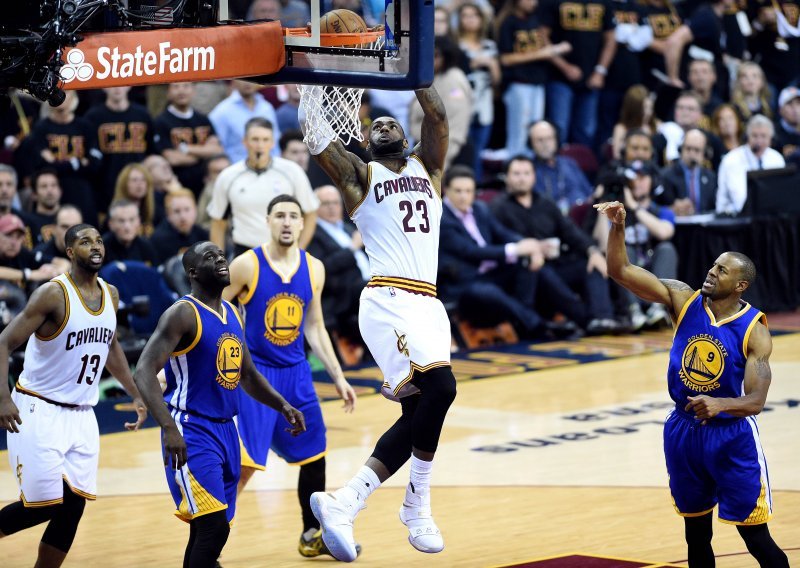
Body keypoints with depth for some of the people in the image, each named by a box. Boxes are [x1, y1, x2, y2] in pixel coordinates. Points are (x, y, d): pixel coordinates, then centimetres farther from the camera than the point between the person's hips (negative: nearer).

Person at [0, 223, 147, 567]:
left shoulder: (110, 294, 6)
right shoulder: (53, 294, -15)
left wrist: (136, 395, 21)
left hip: (81, 416, 6)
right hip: (39, 411, -6)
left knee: (73, 506, -1)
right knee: (45, 505, -9)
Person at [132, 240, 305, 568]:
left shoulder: (233, 315, 13)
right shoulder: (183, 314, -12)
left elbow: (247, 374, 26)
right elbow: (144, 373, -21)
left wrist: (283, 407, 11)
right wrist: (168, 427, -33)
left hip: (226, 430, 8)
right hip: (191, 433, -8)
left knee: (208, 530, 11)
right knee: (214, 527, -19)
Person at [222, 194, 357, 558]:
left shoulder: (314, 269, 2)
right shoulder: (246, 265, -13)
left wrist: (338, 377, 10)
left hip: (296, 372, 6)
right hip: (254, 372, -5)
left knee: (314, 455, 13)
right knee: (243, 462, -12)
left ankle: (312, 535, 31)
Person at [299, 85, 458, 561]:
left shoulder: (428, 168, 23)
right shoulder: (359, 175, 12)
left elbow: (438, 117, 7)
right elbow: (315, 130, 0)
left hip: (429, 305, 6)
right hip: (388, 301, -6)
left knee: (419, 414, 2)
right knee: (439, 387, -25)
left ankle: (345, 504, 7)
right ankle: (418, 506, -16)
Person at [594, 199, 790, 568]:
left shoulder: (753, 330, -14)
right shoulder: (683, 300, -6)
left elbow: (755, 400, -19)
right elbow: (621, 271, -10)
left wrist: (721, 404, -39)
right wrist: (618, 226, -26)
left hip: (732, 438, -4)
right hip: (683, 432, 4)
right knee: (696, 535, 14)